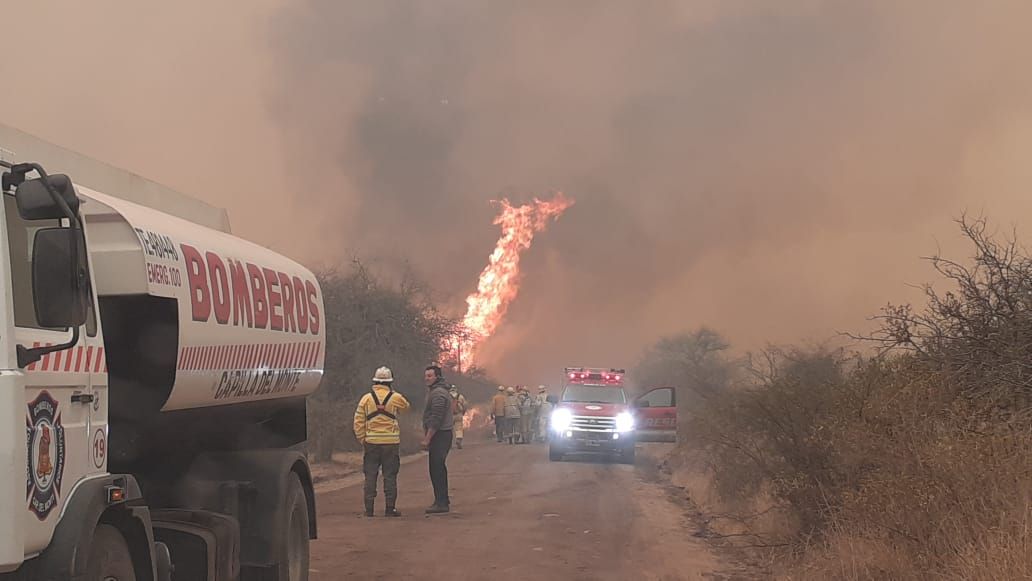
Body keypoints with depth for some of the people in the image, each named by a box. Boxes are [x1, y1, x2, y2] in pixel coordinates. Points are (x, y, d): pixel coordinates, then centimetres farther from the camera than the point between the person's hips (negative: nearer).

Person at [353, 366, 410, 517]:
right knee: (390, 476, 4)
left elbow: (358, 423, 0)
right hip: (391, 442, -1)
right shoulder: (395, 398, -3)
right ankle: (390, 508, 4)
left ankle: (369, 508, 7)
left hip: (371, 442, 1)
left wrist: (362, 440, 9)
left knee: (370, 476, 7)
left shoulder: (366, 398, 0)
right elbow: (406, 406, 19)